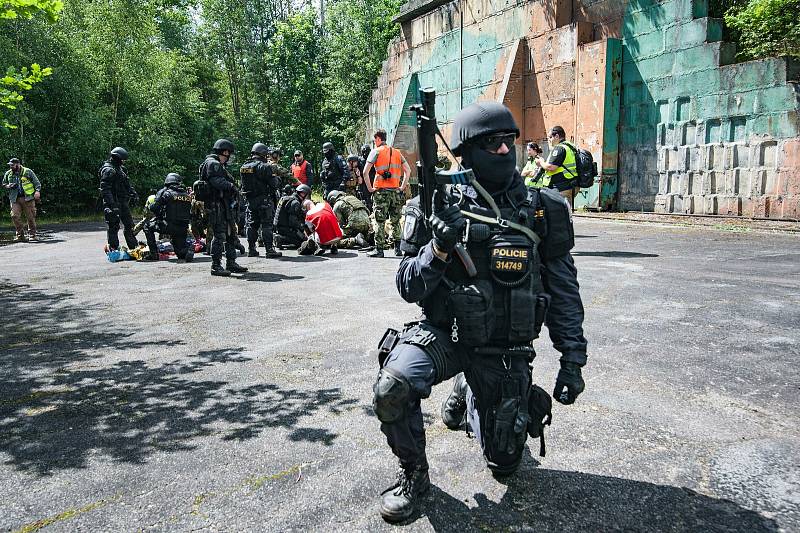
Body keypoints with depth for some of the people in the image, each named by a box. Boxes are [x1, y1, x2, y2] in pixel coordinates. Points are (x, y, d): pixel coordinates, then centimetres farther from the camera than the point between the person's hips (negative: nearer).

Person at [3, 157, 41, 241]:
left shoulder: (27, 172, 2)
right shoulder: (8, 174, 13)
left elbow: (37, 182, 3)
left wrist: (37, 191, -14)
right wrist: (8, 186, 2)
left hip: (28, 198, -3)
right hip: (15, 199, 3)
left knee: (31, 217, -1)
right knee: (15, 216, -7)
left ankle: (32, 235, 10)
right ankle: (20, 235, 4)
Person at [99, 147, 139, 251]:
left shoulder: (120, 169, 15)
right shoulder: (108, 170, -15)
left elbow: (127, 184, 26)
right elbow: (105, 189, -22)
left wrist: (133, 194, 14)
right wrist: (111, 203, -28)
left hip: (123, 203, 10)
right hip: (114, 204, -10)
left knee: (129, 225, 15)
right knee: (114, 227, -3)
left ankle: (133, 247, 24)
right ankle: (114, 249, 4)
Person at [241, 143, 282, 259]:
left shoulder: (244, 167, 9)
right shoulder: (264, 167, -13)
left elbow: (243, 185, 15)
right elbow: (273, 183, -13)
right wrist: (278, 180, 6)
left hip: (250, 200, 7)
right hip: (264, 200, -6)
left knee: (251, 224, 13)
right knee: (267, 225, -4)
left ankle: (251, 249, 17)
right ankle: (269, 250, -5)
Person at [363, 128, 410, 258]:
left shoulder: (376, 151, -2)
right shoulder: (397, 152, 12)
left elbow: (365, 172, -10)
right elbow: (408, 170, 8)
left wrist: (369, 187, -3)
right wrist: (403, 187, 9)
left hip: (381, 190, -4)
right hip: (395, 190, 5)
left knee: (380, 221, -2)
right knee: (395, 221, 11)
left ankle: (379, 249, -2)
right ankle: (397, 248, 13)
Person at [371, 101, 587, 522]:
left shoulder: (541, 210, -4)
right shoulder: (440, 206, -9)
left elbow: (564, 290, 2)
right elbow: (409, 288, -8)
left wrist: (573, 359, 0)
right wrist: (439, 247, -26)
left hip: (505, 351, 2)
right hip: (444, 333, -1)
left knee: (503, 462, 12)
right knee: (393, 386, -32)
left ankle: (468, 394, 44)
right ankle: (413, 473, 0)